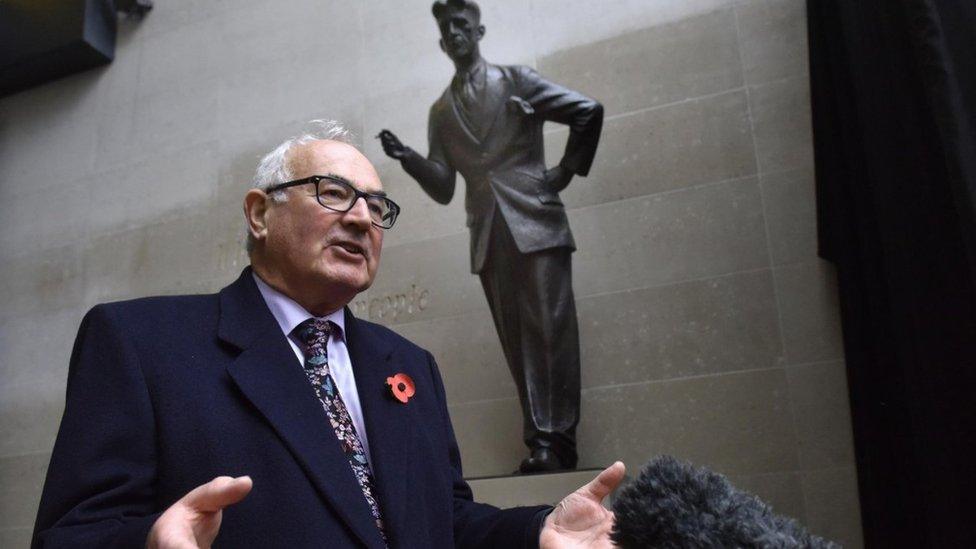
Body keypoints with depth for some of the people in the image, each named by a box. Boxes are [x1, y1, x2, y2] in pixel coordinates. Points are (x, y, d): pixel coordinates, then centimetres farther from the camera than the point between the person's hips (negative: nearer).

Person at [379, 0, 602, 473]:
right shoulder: (440, 111, 17)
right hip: (489, 237, 4)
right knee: (518, 341, 2)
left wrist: (568, 170, 0)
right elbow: (443, 189, 11)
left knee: (550, 330, -8)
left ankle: (557, 439, -4)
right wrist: (407, 158, -5)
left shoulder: (515, 80, 8)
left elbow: (589, 111, 4)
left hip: (536, 223, -3)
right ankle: (541, 442, 4)